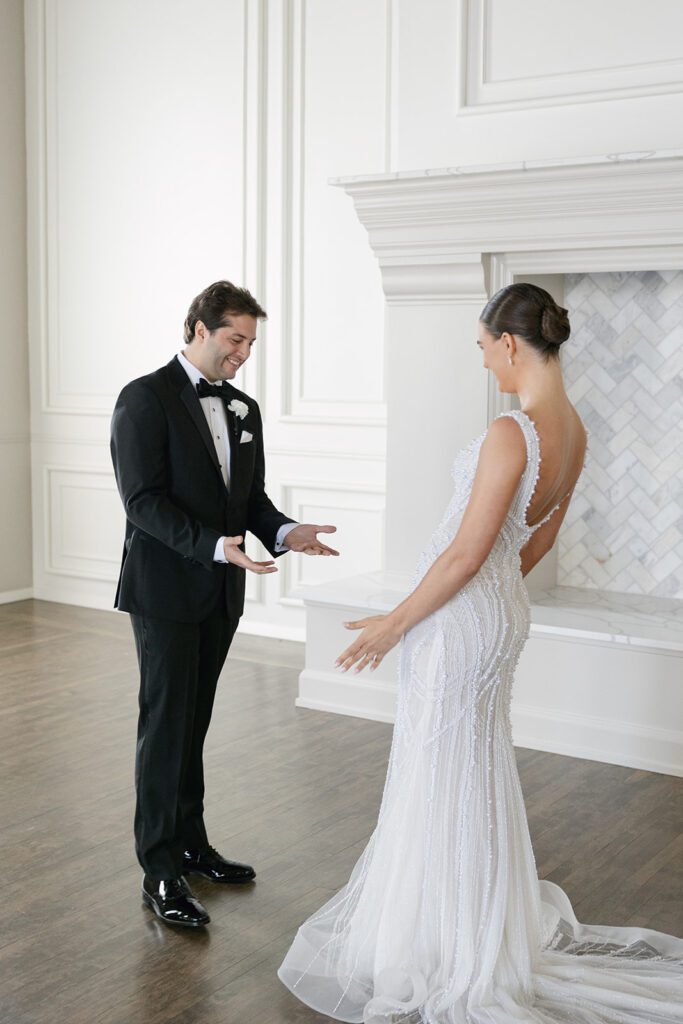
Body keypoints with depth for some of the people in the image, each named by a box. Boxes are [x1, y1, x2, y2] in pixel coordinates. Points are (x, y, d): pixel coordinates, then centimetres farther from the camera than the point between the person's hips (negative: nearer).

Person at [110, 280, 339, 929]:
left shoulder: (244, 409, 12)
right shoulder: (146, 398, -10)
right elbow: (142, 499, -17)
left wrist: (283, 532, -6)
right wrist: (216, 546, -27)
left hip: (218, 591, 7)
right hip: (165, 589, -6)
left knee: (194, 723, 15)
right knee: (166, 725, -3)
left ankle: (190, 844, 26)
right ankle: (160, 873, 5)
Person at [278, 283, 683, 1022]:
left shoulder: (510, 432, -25)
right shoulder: (572, 428, 2)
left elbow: (466, 553, -23)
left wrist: (396, 622, -13)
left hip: (456, 615, -9)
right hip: (503, 609, 9)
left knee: (438, 777, 6)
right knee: (478, 768, 22)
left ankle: (442, 949, 21)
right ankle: (490, 918, 38)